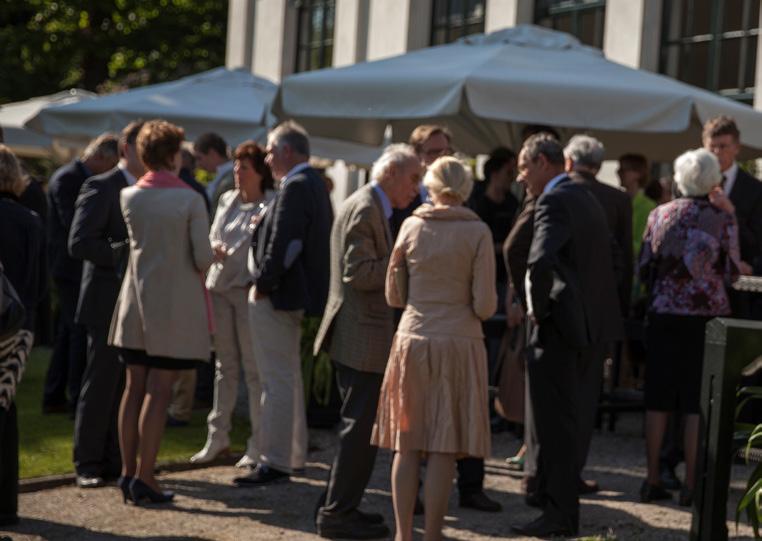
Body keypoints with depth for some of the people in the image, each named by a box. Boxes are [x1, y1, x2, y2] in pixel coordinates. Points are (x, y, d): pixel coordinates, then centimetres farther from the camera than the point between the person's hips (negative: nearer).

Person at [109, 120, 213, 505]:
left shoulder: (128, 196, 0)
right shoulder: (191, 200, -11)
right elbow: (203, 259, -12)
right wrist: (203, 262, 8)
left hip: (135, 301, 4)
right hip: (175, 305, -4)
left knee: (134, 387, 11)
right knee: (159, 392, -2)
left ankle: (128, 471, 15)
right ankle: (144, 477, -3)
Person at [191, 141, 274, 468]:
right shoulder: (227, 200, 13)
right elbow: (212, 238, 19)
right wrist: (216, 249, 0)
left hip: (249, 290, -6)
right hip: (220, 288, 7)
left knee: (254, 367, -3)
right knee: (225, 365, 13)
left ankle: (258, 444, 2)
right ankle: (217, 436, 19)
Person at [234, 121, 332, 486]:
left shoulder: (295, 188, -17)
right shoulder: (314, 184, 14)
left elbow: (282, 243, -23)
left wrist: (262, 285, -14)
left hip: (277, 297, -11)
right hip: (298, 295, 11)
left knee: (277, 381, -7)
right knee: (289, 378, 18)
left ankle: (275, 463, -5)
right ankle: (293, 454, 26)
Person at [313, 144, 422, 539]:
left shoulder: (371, 208, 17)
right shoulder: (364, 209, -15)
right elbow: (358, 273, -22)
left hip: (359, 336, 11)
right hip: (362, 336, -11)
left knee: (360, 426, 17)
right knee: (361, 427, -6)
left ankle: (338, 507, 24)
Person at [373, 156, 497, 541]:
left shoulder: (411, 227, 2)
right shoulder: (477, 233, -6)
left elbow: (394, 296, 8)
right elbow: (484, 305, -9)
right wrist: (486, 306, 13)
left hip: (412, 340, 3)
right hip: (458, 342, -2)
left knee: (407, 443, 8)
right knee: (444, 448, 1)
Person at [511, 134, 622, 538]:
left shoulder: (554, 202, -14)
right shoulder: (586, 199, 17)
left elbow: (540, 261, -31)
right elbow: (606, 258, 26)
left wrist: (539, 310, -16)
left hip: (557, 326, -10)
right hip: (587, 323, 10)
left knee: (554, 423, -5)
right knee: (566, 420, 17)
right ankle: (562, 504, 24)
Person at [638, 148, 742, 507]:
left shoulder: (660, 215, 4)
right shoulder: (721, 217, -4)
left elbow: (644, 268, 6)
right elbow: (732, 272, -2)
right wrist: (730, 217, 5)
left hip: (664, 315, 3)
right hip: (707, 315, -3)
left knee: (658, 399, 8)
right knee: (698, 401, 0)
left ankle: (652, 480, 9)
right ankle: (690, 484, 0)